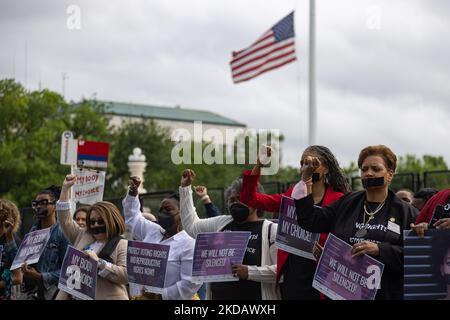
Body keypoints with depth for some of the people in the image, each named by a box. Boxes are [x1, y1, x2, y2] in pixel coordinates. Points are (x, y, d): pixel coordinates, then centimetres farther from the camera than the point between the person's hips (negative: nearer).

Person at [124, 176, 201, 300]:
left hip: (167, 298, -7)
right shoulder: (152, 231, 8)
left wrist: (162, 296, -18)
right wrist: (133, 192, 12)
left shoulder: (189, 244, -14)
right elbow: (133, 217, 25)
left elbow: (192, 283, -20)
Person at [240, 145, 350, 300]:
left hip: (318, 279, -4)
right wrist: (258, 165, -2)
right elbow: (249, 198, 8)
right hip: (291, 277, 4)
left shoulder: (337, 200, -4)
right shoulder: (292, 196, 11)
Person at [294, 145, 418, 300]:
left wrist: (379, 249, -20)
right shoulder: (347, 203, 12)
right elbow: (310, 221, 3)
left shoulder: (406, 212, 1)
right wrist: (306, 179, 0)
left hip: (387, 293, -2)